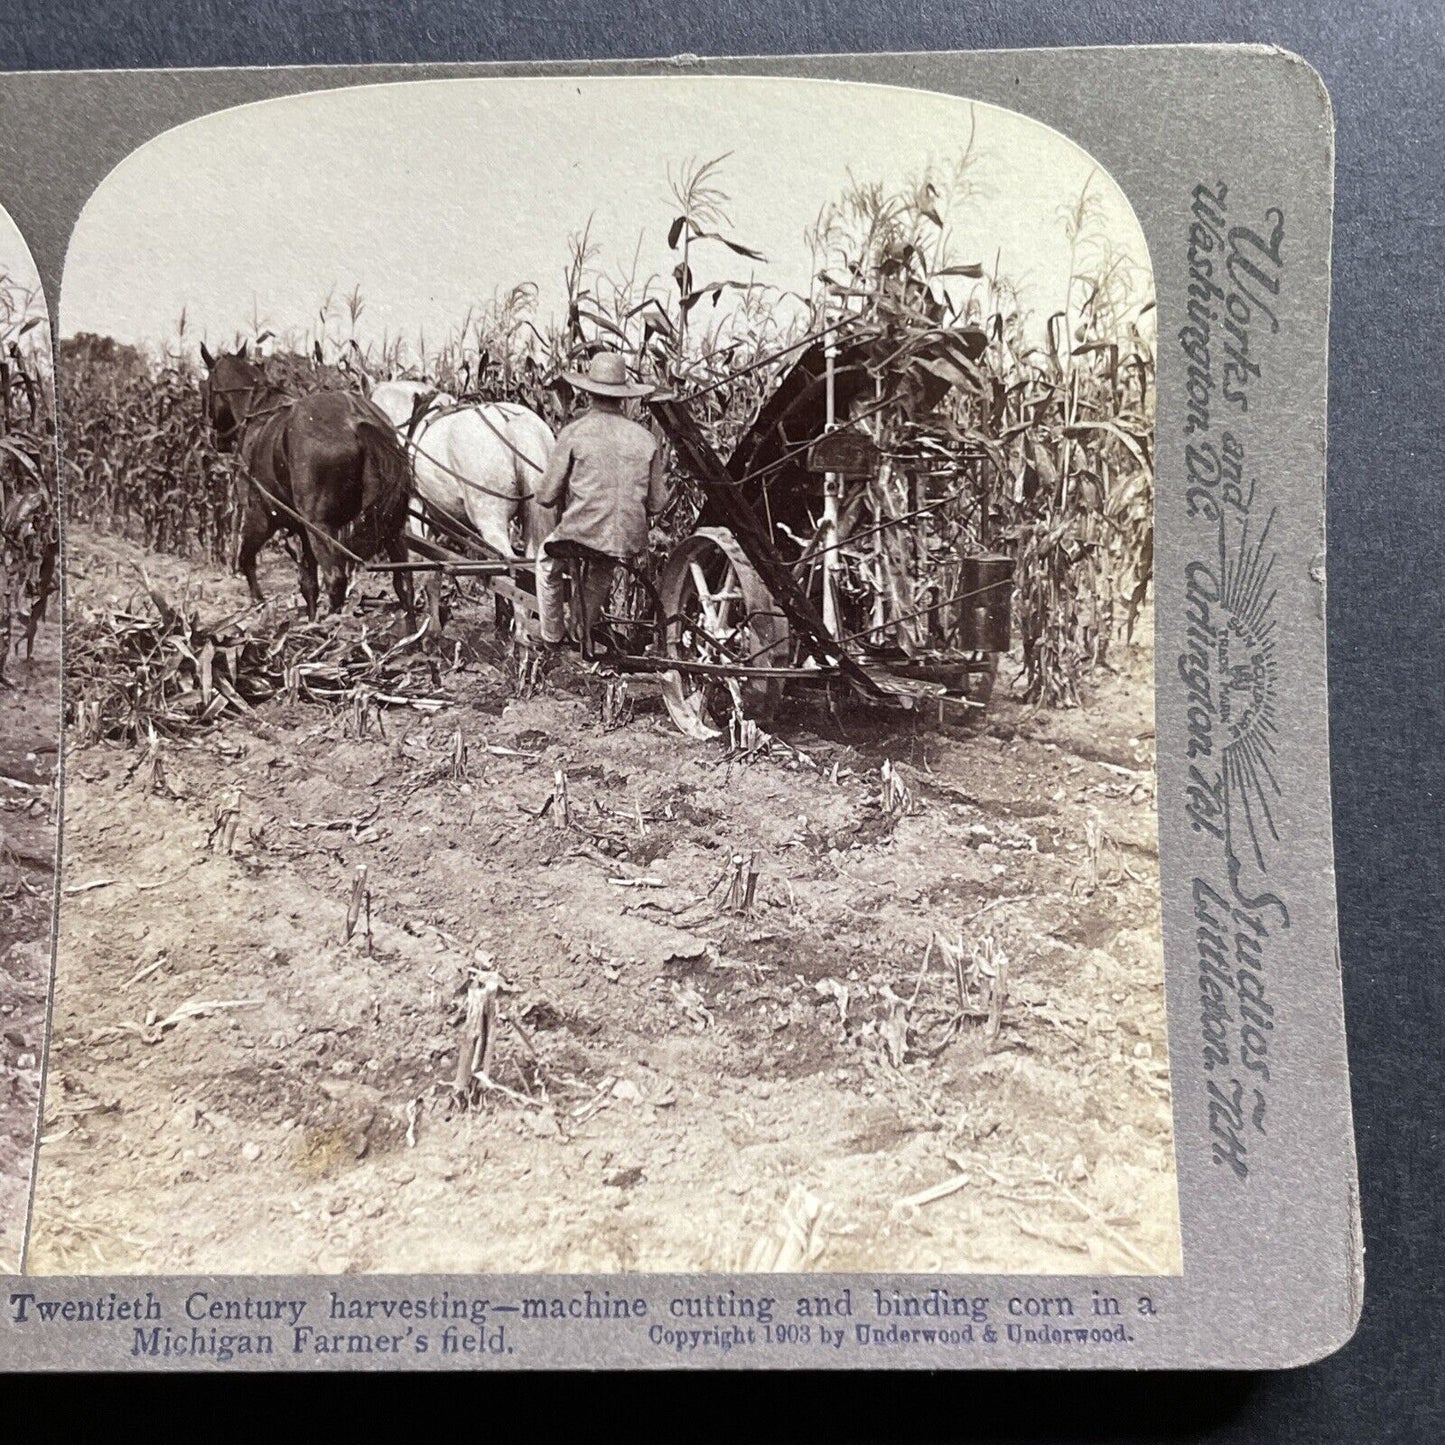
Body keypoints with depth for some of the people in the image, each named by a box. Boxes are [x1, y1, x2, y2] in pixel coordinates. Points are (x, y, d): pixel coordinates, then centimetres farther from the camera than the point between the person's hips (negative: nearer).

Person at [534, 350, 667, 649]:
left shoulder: (573, 433, -6)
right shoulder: (645, 438, 2)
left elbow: (546, 496, -3)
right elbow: (656, 504, 6)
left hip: (583, 534, -3)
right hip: (631, 540, 3)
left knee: (547, 562, 30)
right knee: (602, 573, 37)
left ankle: (553, 637, 35)